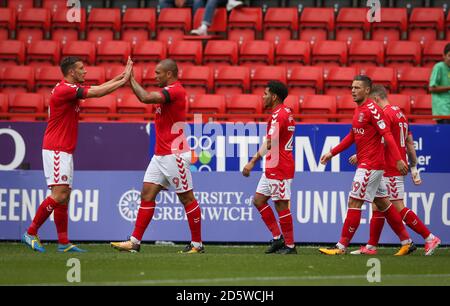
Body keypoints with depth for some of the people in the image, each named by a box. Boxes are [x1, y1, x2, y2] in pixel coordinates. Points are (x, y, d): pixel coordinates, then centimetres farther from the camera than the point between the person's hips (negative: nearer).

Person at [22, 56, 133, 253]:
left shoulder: (71, 89, 14)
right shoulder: (64, 90, -16)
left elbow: (98, 89, 21)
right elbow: (97, 93, -17)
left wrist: (121, 76, 12)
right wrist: (123, 80, -9)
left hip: (64, 151, 10)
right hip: (56, 150, -10)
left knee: (64, 196, 7)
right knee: (59, 194, -14)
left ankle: (63, 243, 7)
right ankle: (31, 233, -9)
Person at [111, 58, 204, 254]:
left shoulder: (175, 90, -17)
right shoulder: (169, 91, 15)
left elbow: (146, 98, -26)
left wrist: (131, 79, -15)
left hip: (175, 155, -10)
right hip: (160, 155, 10)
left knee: (187, 198, -1)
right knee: (147, 194, 4)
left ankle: (197, 244, 7)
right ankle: (135, 242, 3)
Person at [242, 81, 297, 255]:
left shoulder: (278, 115, -17)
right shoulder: (286, 112, 15)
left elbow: (269, 143, -24)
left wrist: (252, 162, -24)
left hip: (279, 168, -10)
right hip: (273, 168, 10)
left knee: (281, 206, -4)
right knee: (258, 200, 12)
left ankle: (290, 246, 2)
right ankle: (278, 238, 14)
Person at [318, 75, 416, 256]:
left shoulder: (372, 110, -15)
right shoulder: (359, 110, 13)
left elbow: (387, 135, -21)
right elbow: (352, 136, 23)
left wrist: (398, 160, -27)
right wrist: (332, 153, 22)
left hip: (370, 165, -10)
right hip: (365, 164, 10)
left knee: (354, 202, -8)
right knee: (382, 204, 13)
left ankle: (342, 246, -4)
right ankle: (407, 242, 19)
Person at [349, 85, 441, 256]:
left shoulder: (385, 114, -13)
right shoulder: (399, 113, 16)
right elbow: (410, 143, 18)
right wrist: (414, 168, 20)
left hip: (390, 170, -10)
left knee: (399, 208, -8)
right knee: (377, 207, 10)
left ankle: (429, 238, -7)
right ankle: (371, 246, 12)